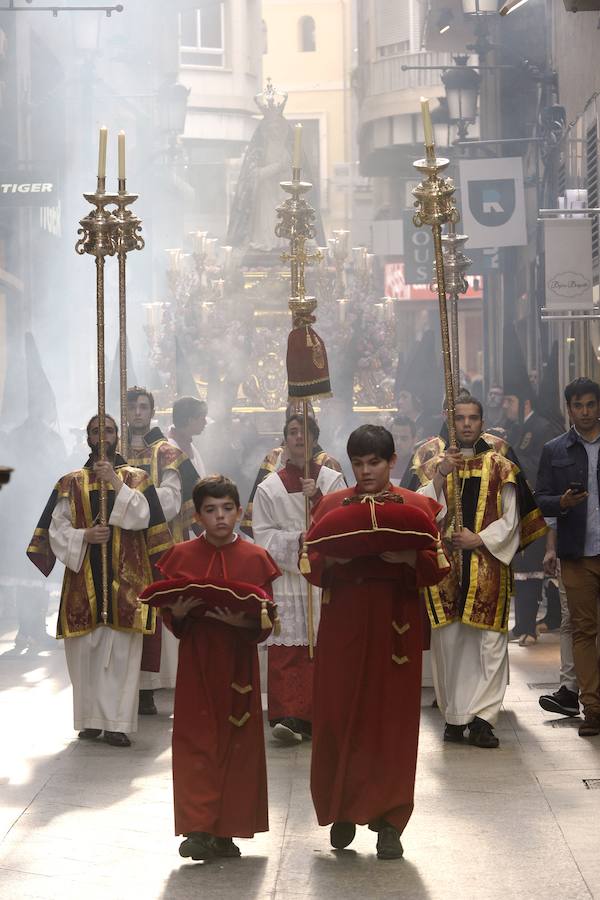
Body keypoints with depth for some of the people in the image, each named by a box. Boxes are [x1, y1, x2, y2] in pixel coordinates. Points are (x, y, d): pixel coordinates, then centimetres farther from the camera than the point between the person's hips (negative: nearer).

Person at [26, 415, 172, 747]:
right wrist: (85, 536, -13)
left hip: (125, 578, -1)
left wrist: (115, 482, -14)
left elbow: (142, 517, -8)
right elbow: (57, 530, 5)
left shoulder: (136, 479, 9)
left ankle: (118, 723, -5)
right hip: (84, 578, 1)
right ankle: (91, 719, 8)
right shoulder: (70, 484, 11)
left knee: (121, 651, -6)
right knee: (85, 651, 0)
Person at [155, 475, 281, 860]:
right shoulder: (181, 556, 3)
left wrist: (244, 622, -18)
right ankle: (198, 828, -3)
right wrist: (178, 614, -15)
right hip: (196, 659, 0)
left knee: (237, 742, 3)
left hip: (239, 662, 0)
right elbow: (169, 616, 7)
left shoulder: (255, 558, 2)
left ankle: (226, 832, 12)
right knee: (196, 741, -5)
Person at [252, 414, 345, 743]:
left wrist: (318, 497, -14)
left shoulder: (332, 480, 7)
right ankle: (286, 716, -12)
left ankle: (311, 718, 4)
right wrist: (298, 539, -11)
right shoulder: (269, 487, 7)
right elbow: (263, 534, 3)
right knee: (285, 649, -8)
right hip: (285, 577, 0)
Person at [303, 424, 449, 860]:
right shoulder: (332, 505, 8)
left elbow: (439, 567, 1)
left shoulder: (418, 506, 4)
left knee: (392, 721, 0)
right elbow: (311, 565, 7)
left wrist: (410, 558, -18)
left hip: (396, 625, -1)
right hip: (343, 623, 1)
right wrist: (331, 560, -14)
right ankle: (343, 809, 16)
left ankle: (388, 819, 8)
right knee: (337, 717, -1)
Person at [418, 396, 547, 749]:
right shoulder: (437, 465, 12)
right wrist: (441, 474, -12)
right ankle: (454, 716, 5)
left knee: (490, 641, -9)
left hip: (488, 564, -1)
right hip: (445, 561, 1)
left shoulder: (500, 466, 8)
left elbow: (511, 518, 4)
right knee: (448, 640, -1)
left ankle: (482, 716, -10)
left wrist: (478, 539, -9)